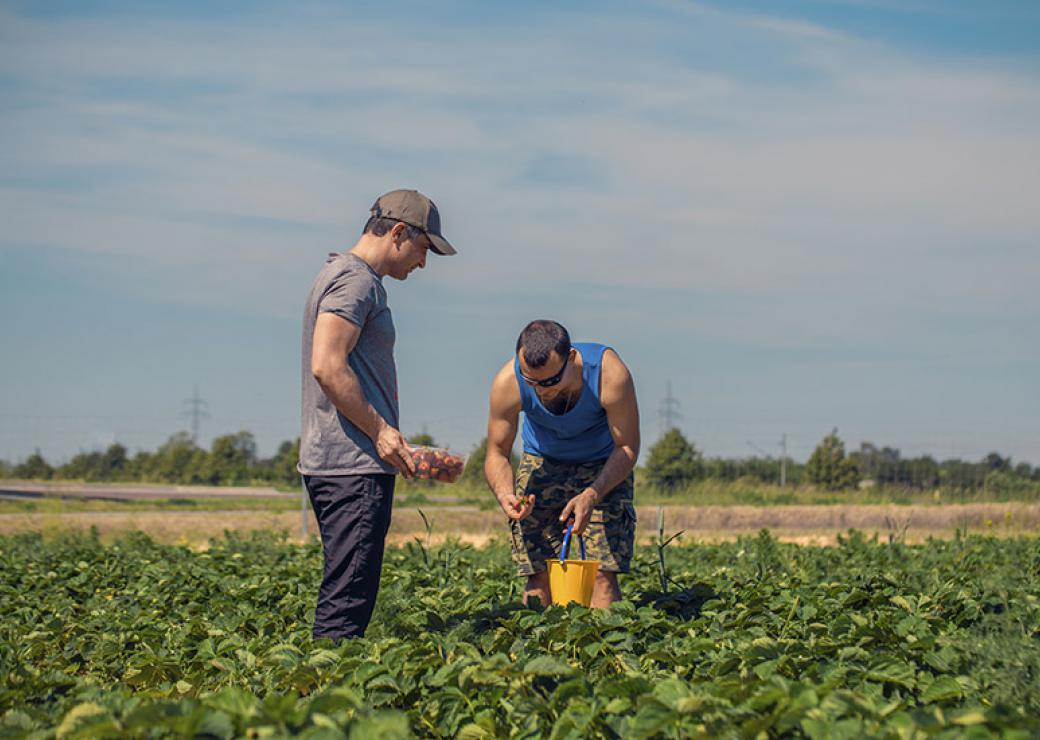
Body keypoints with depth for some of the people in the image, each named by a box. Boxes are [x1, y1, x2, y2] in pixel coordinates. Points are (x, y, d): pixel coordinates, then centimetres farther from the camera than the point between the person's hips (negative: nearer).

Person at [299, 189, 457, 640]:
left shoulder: (349, 277, 22)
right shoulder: (355, 280, -10)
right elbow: (327, 367, -21)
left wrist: (392, 441, 22)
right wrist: (381, 430, -15)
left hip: (336, 464, 11)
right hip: (354, 466, -11)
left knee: (344, 597, 11)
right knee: (347, 603, -11)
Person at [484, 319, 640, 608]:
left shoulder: (609, 373, -33)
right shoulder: (507, 383, -28)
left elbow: (627, 448, -23)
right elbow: (497, 453, -15)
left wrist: (591, 496, -38)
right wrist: (505, 495, -36)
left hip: (605, 467, -1)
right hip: (542, 463, 1)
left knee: (603, 574, -14)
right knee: (539, 577, -10)